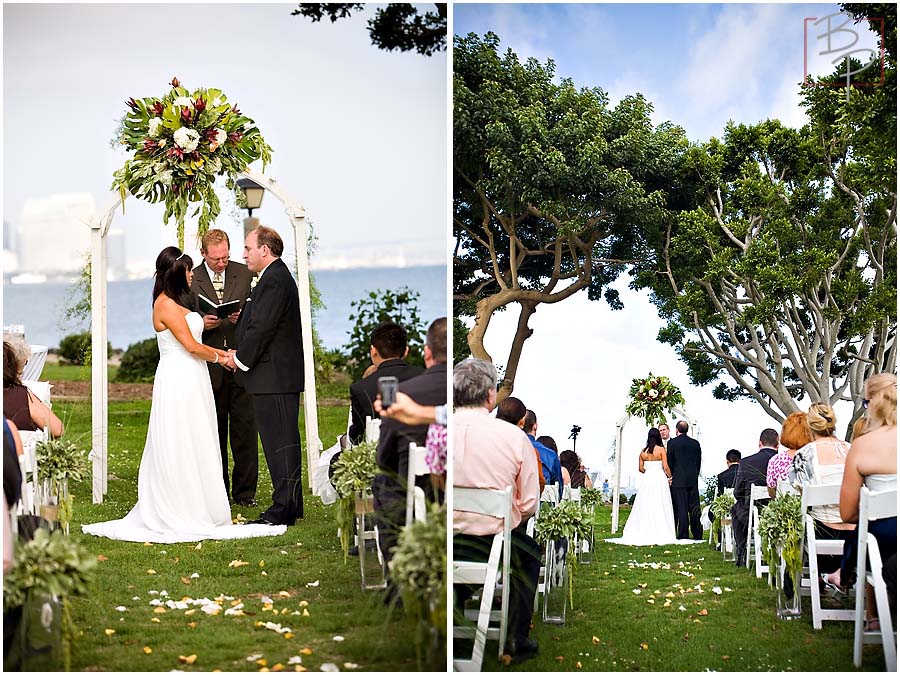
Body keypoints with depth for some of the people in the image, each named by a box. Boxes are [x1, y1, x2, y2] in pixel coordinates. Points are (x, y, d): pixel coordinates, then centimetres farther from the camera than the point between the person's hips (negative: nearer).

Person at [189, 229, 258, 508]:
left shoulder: (244, 274, 6)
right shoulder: (191, 280, 3)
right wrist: (202, 324, -14)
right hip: (209, 367, 0)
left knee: (244, 428, -1)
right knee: (214, 431, 7)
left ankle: (245, 491, 6)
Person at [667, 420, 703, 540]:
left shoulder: (672, 443, -6)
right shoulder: (695, 443, 8)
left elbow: (669, 462, -3)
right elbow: (698, 462, 11)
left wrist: (669, 477, 8)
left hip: (678, 480, -4)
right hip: (693, 480, 4)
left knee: (681, 508, -3)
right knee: (694, 508, 8)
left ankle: (683, 535, -4)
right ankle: (697, 534, 10)